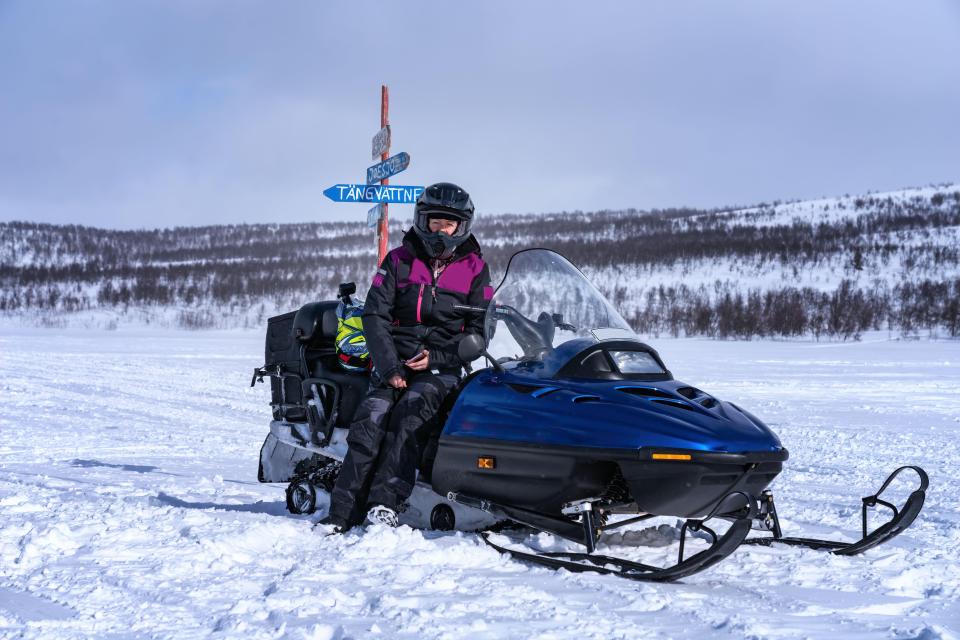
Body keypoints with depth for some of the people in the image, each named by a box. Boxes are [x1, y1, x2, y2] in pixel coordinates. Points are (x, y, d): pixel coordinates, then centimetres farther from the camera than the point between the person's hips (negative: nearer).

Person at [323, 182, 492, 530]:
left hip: (442, 367, -1)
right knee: (371, 419, -24)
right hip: (394, 360, 1)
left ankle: (384, 502, -40)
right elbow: (374, 315, 3)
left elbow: (479, 331, 6)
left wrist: (436, 357, -9)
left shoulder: (474, 268, 9)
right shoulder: (399, 260, 10)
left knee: (411, 411, -30)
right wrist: (389, 366, -11)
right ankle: (342, 512, -29)